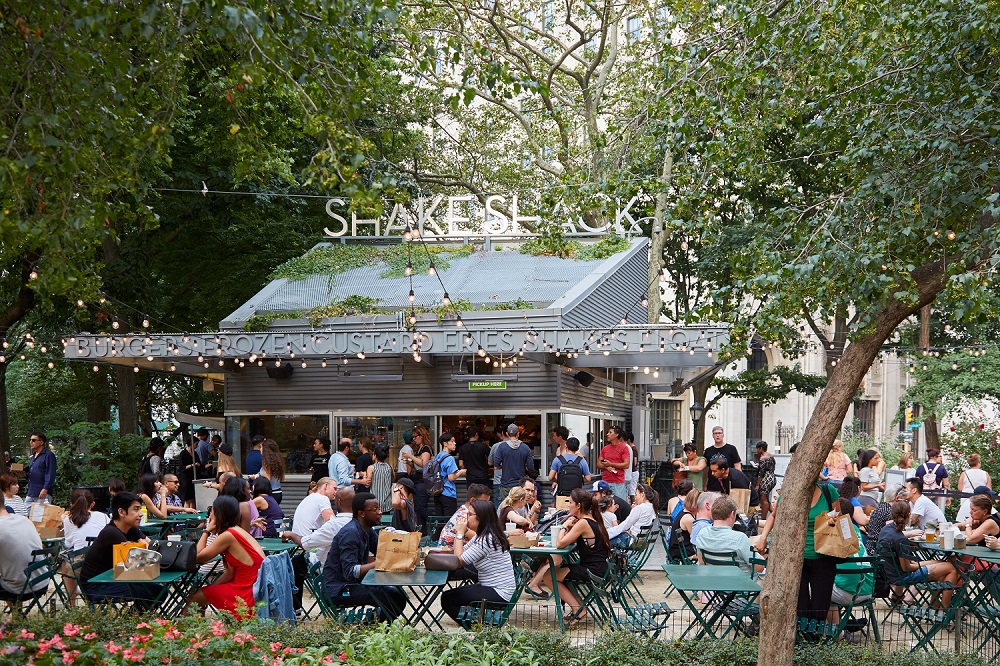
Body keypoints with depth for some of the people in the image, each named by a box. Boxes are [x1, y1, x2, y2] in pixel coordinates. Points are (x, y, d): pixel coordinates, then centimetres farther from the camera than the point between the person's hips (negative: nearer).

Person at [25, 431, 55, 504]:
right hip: (30, 493, 9)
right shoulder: (33, 456, 20)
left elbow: (50, 474, -15)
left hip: (43, 494, -9)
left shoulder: (48, 455, -7)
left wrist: (45, 489, -22)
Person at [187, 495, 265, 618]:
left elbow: (198, 557, -8)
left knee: (194, 598, 3)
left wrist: (207, 530, 1)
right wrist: (211, 588, 12)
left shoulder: (228, 536, -15)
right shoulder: (238, 531, 12)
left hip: (249, 597, -9)